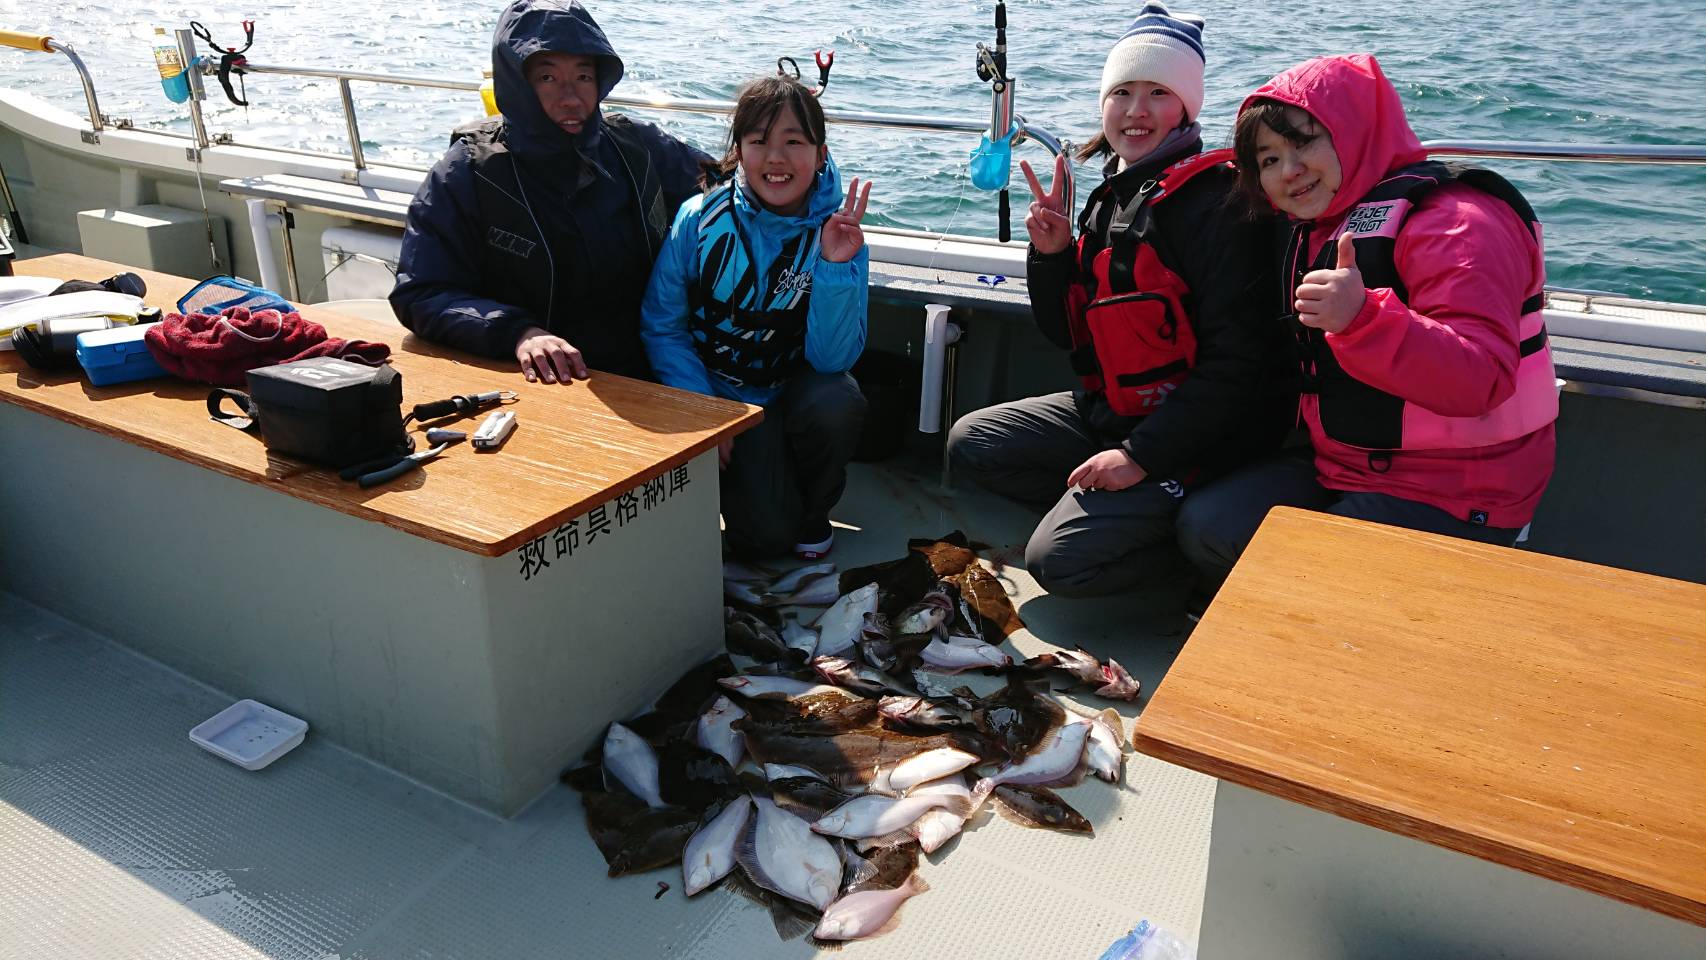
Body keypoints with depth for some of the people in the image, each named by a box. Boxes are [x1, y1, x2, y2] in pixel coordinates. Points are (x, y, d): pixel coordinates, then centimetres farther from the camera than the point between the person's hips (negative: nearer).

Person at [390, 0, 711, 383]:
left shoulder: (635, 145, 6)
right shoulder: (469, 171, -4)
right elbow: (420, 293, -8)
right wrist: (517, 332, -24)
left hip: (644, 382, 3)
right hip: (537, 383, -3)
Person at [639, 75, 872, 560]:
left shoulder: (838, 234, -14)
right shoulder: (700, 219, -15)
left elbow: (832, 359, -20)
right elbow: (660, 326, -7)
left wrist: (836, 266, -33)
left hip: (793, 388, 1)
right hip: (716, 394, -1)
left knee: (836, 405, -34)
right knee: (764, 534, -19)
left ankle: (812, 508, -2)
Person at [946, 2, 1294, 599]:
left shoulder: (1214, 202, -16)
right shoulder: (1112, 197, 10)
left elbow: (1236, 358, -22)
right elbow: (1070, 336, 12)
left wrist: (1142, 455, -24)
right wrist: (1050, 256, -5)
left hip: (1192, 432, -9)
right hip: (1110, 409, 9)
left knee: (1059, 559, -20)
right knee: (970, 442, 6)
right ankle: (1111, 512, 2)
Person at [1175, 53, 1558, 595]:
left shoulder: (1453, 221, -16)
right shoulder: (1317, 232, 12)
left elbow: (1480, 380, -31)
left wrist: (1364, 318, -43)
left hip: (1447, 501, -9)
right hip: (1344, 470, 9)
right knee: (1204, 529, -4)